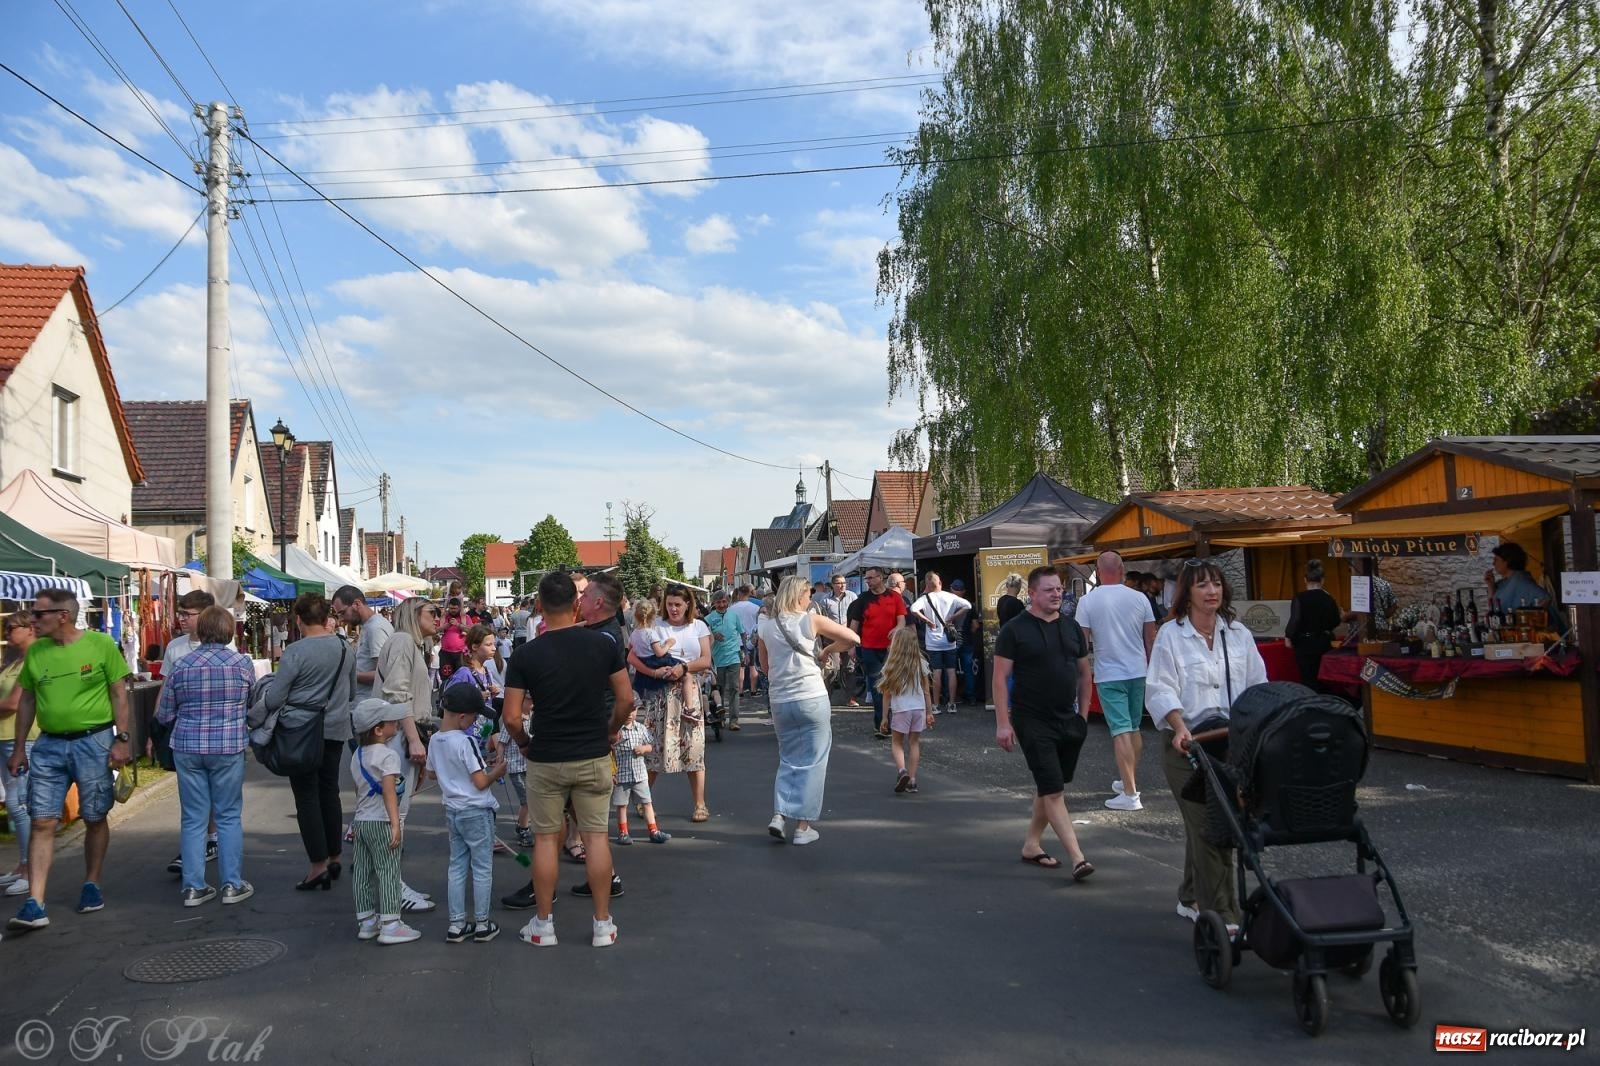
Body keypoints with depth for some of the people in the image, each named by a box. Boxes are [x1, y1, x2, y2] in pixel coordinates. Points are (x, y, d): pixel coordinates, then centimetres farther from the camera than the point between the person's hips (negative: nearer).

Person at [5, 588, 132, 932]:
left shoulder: (100, 644, -8)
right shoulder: (35, 651, 3)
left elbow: (119, 694, -4)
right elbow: (27, 700, 12)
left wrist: (121, 740, -9)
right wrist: (18, 748, 10)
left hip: (93, 742, -3)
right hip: (48, 745, 3)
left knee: (95, 819, 9)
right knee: (42, 822, -2)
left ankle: (92, 885, 27)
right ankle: (34, 904, -3)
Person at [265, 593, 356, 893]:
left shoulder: (295, 652, -16)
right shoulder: (344, 647, 2)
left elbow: (273, 699, -12)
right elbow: (352, 688, 16)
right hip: (336, 729, 5)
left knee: (307, 797, 1)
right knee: (329, 792, 15)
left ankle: (318, 865, 0)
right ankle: (334, 857, 23)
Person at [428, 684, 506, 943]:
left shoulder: (435, 740, 1)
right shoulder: (467, 742, -22)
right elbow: (481, 782, -23)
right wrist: (496, 771, -3)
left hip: (452, 812, 7)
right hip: (476, 812, -7)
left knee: (456, 867, 13)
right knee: (482, 869, 6)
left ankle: (456, 924, 16)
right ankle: (482, 924, 14)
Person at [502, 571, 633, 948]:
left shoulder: (525, 654, -10)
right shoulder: (604, 644, -7)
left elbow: (512, 718, -9)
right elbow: (626, 699, -2)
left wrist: (525, 744, 9)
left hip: (545, 759, -1)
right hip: (593, 757, 1)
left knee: (546, 838, 11)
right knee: (596, 837, 8)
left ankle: (543, 924, 19)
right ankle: (602, 924, 14)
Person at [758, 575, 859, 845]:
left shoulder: (765, 626, 5)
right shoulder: (812, 620, -5)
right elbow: (854, 639, -2)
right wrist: (828, 650, 12)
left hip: (780, 701, 4)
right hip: (812, 699, -4)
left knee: (788, 760, 19)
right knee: (812, 762, 6)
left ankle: (779, 815, 5)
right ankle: (803, 827, 8)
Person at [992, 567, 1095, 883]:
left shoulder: (1072, 628, 9)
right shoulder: (1015, 629, -7)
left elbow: (1084, 673, 17)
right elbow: (1000, 677, -9)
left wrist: (1083, 715, 11)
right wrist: (1003, 723, -13)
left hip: (1068, 721, 6)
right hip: (1033, 722, -6)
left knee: (1049, 787, 14)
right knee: (1053, 791, -10)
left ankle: (1032, 844, 29)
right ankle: (1078, 858, -11)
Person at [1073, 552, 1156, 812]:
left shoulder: (1087, 601, -9)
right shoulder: (1139, 598, 0)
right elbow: (1151, 638, 5)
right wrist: (1151, 667, 19)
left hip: (1109, 675, -4)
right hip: (1138, 672, 4)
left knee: (1121, 732, -5)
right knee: (1134, 728, 17)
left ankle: (1130, 794, -8)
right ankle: (1130, 781, 29)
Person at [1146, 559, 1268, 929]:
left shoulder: (1238, 634, 10)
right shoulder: (1170, 635, -4)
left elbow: (1258, 686, 11)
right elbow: (1161, 690, -11)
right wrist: (1180, 727, -26)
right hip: (1187, 743, -5)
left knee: (1203, 824, 14)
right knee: (1207, 826, -8)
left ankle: (1192, 899, 31)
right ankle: (1221, 916, -4)